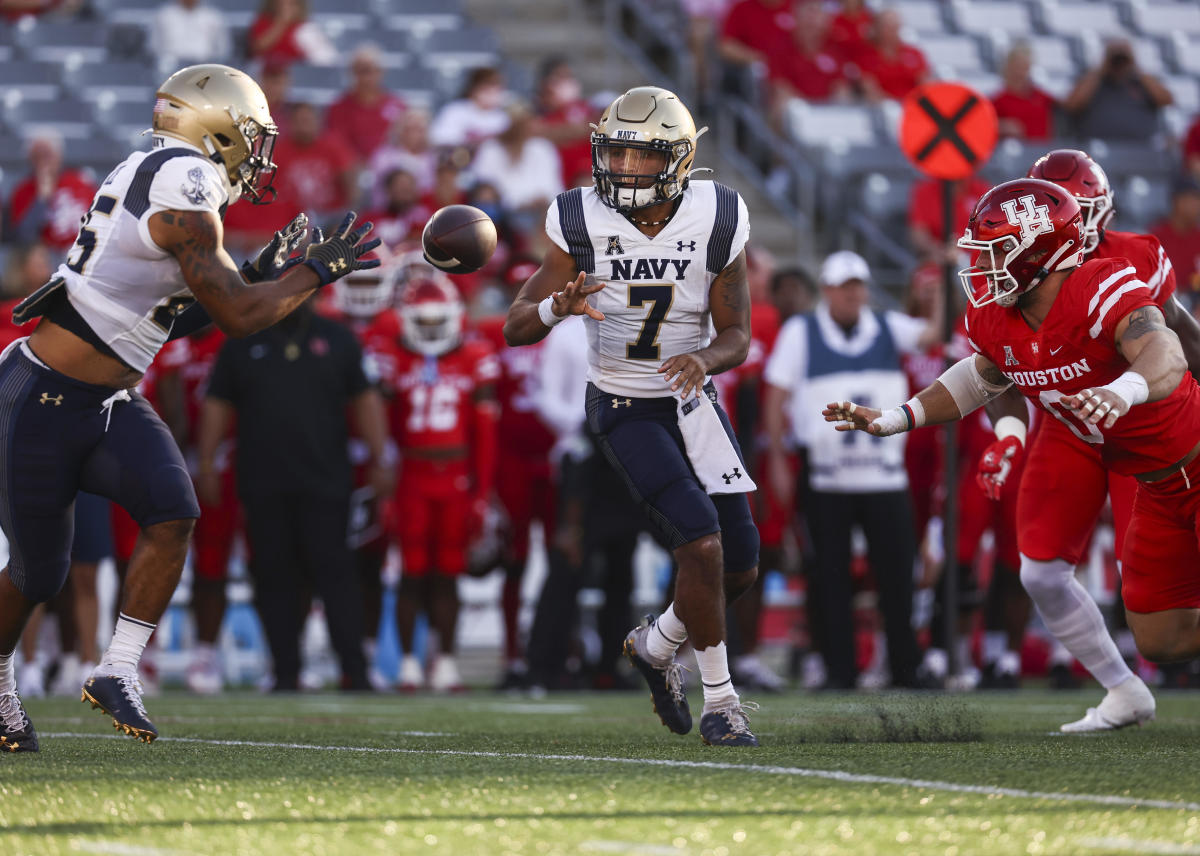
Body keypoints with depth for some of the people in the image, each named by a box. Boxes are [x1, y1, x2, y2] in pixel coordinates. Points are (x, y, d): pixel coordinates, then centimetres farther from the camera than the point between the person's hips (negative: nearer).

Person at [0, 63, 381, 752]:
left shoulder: (151, 177, 10)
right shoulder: (186, 189, -20)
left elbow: (171, 313, 18)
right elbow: (238, 315, -18)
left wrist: (257, 276, 12)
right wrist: (316, 271, -6)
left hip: (109, 404, 9)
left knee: (172, 514, -12)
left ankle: (117, 672, -5)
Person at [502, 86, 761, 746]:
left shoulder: (716, 222, -13)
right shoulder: (581, 224, -17)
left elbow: (737, 336, -5)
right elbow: (515, 328, -12)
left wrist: (706, 359, -28)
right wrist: (558, 305, -35)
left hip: (691, 402, 4)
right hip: (625, 411, -4)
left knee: (740, 567, 4)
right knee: (702, 544, -20)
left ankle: (656, 646, 34)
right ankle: (719, 702, -3)